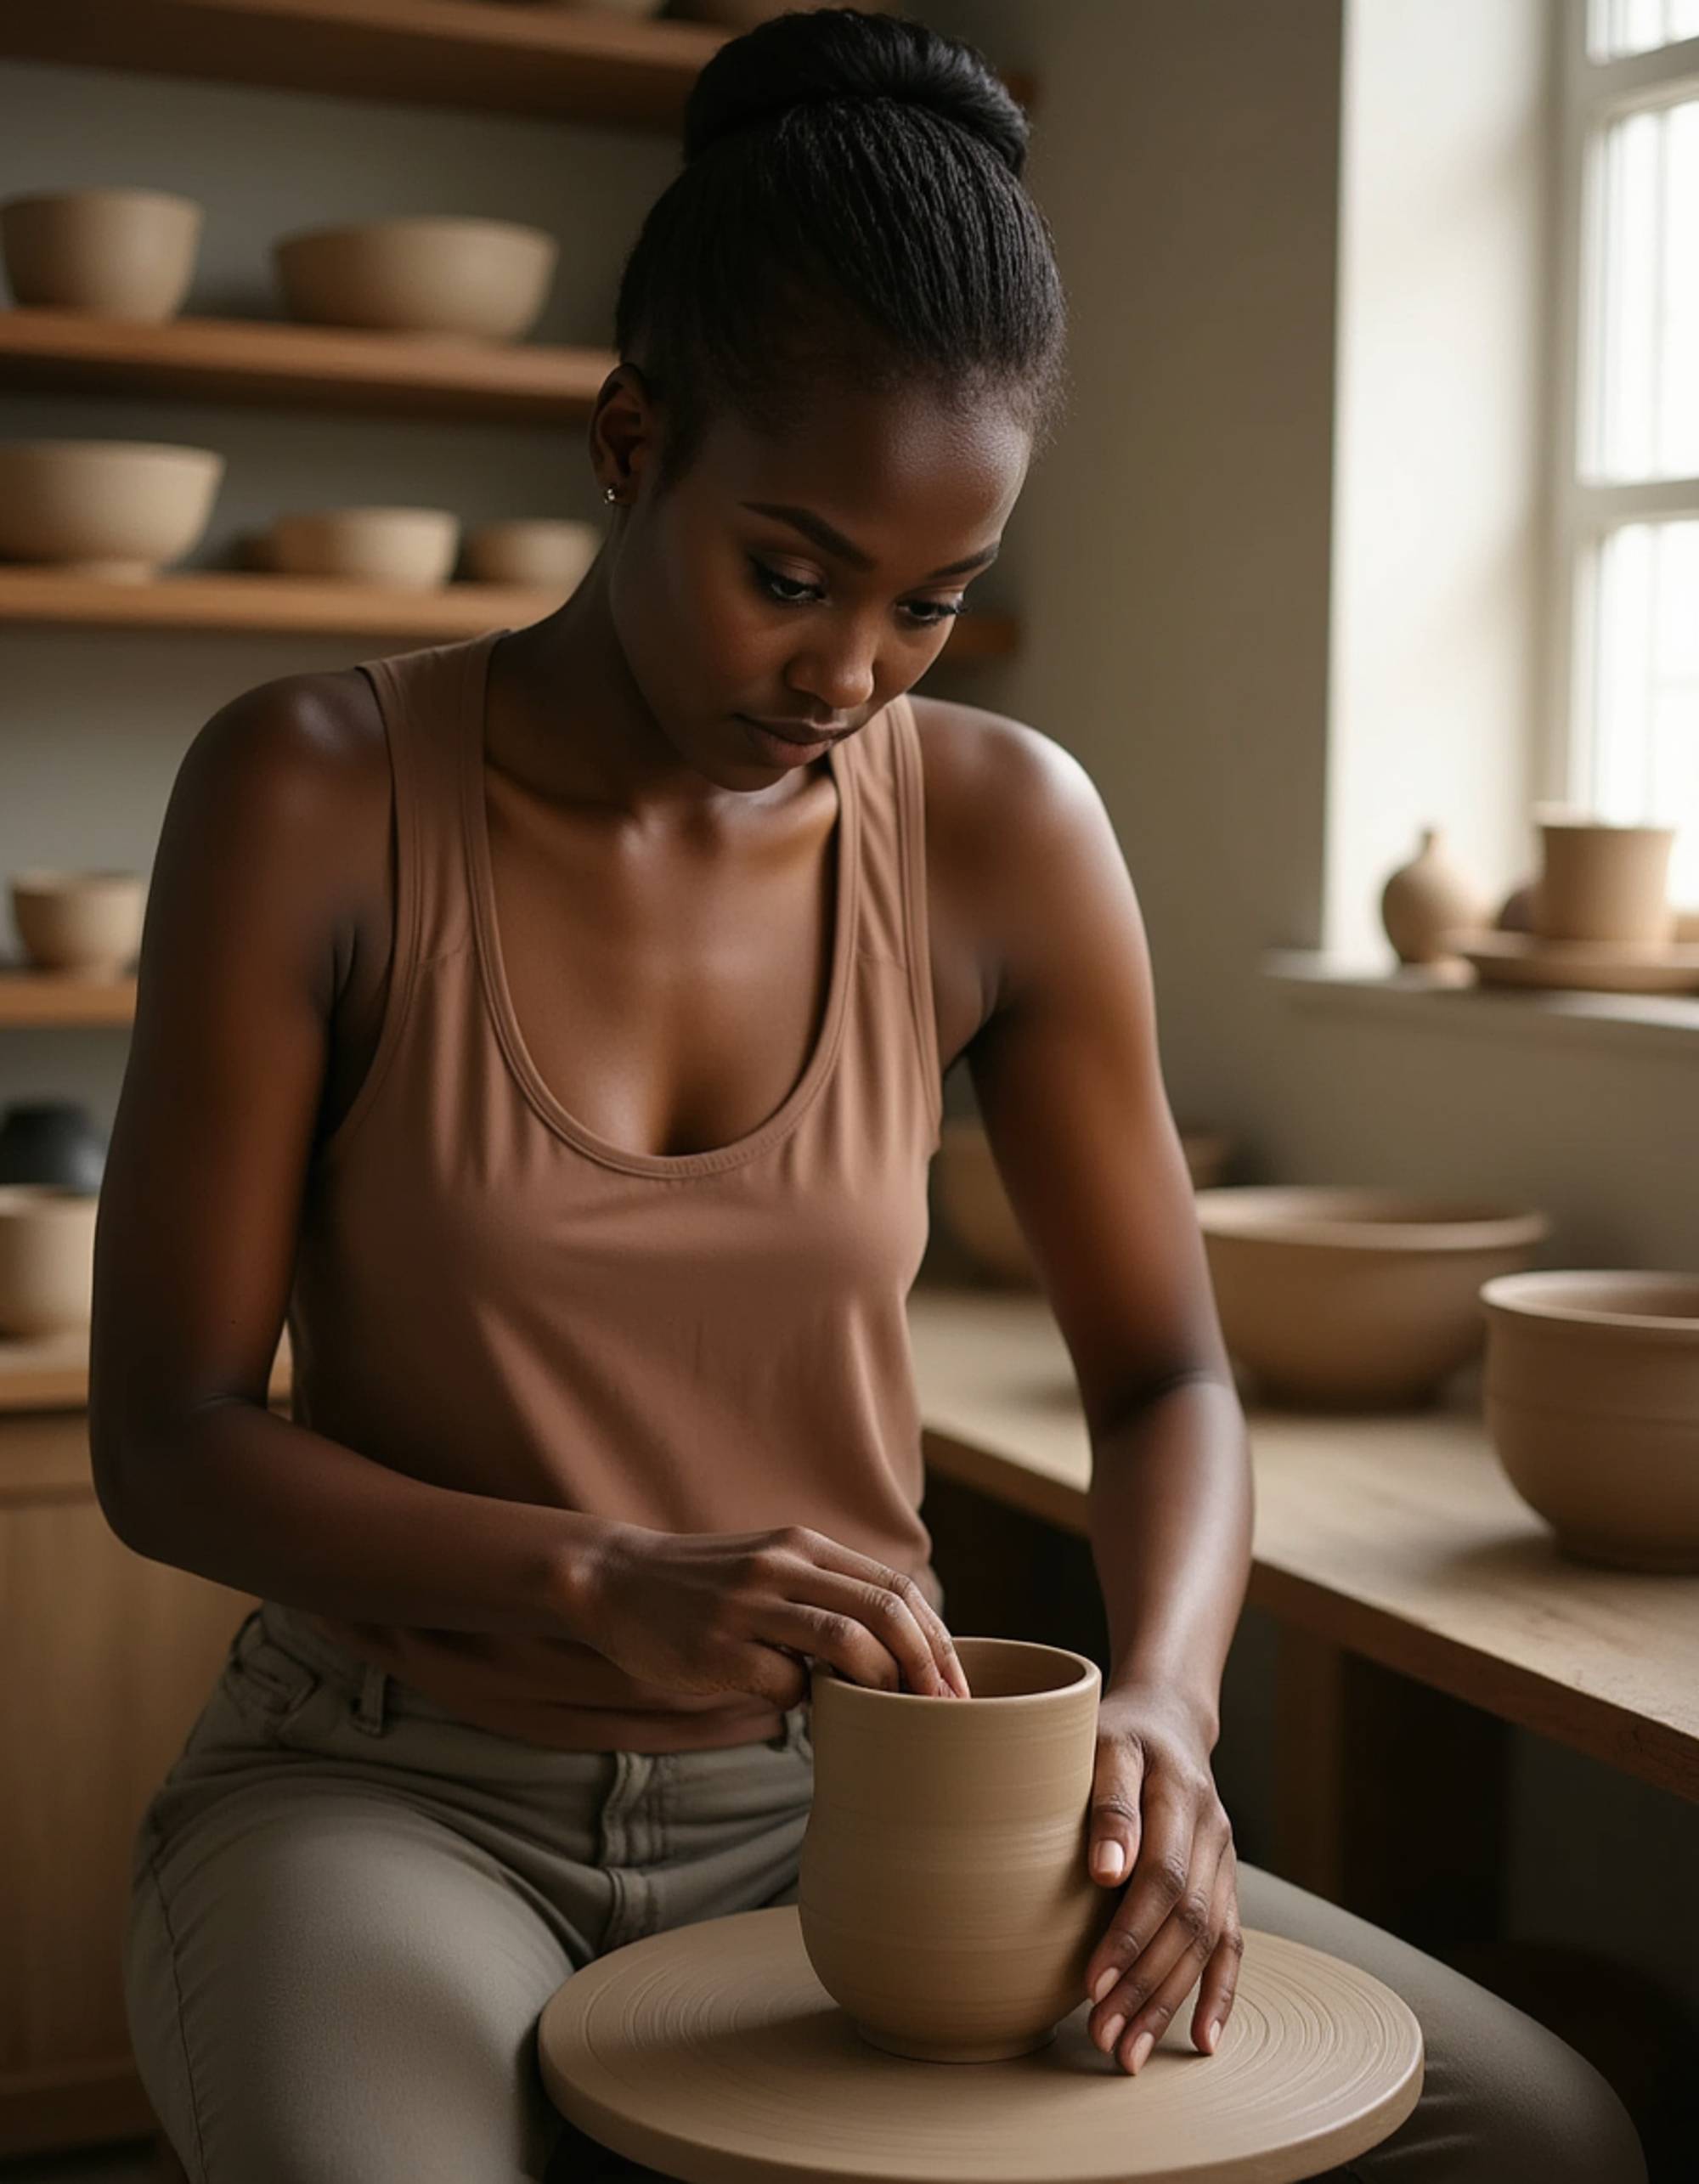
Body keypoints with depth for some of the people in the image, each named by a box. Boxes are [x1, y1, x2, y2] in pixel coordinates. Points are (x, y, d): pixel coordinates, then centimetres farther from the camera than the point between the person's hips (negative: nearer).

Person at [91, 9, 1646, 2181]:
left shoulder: (1003, 829, -4)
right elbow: (163, 1444, -10)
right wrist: (615, 1584, -25)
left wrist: (1157, 1705, -16)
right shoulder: (315, 795, -12)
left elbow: (1166, 1375, 4)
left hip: (835, 1789, 4)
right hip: (393, 1788, -3)